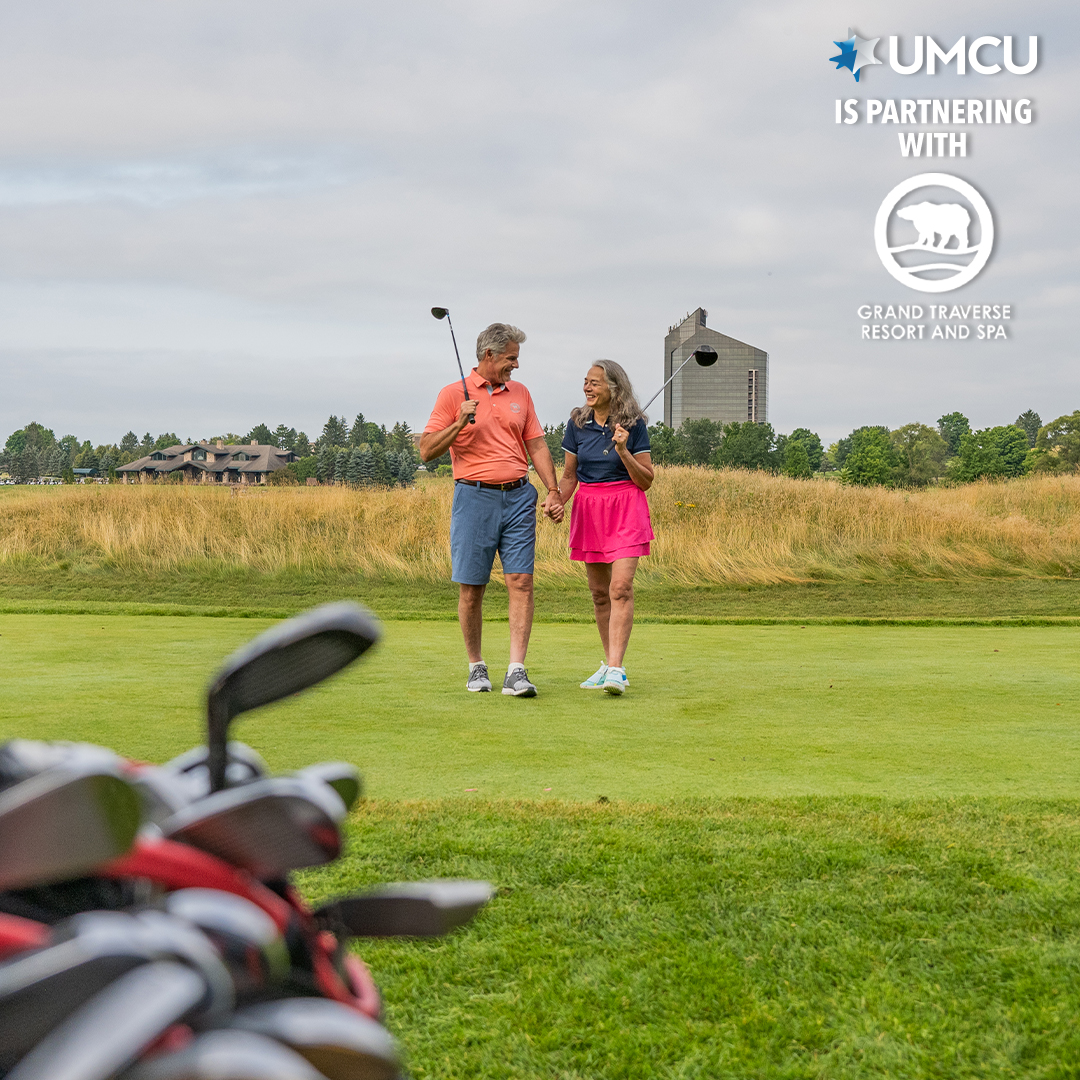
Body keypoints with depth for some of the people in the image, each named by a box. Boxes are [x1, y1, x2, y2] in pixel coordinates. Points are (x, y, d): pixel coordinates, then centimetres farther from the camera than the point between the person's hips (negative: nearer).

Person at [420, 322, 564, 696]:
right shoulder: (453, 394, 2)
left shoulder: (520, 393, 15)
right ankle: (476, 667, 17)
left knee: (521, 582, -7)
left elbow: (536, 445, 16)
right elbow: (427, 450, -2)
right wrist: (459, 423, -16)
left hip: (518, 497, 3)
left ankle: (516, 672, -9)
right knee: (471, 589, 1)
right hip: (474, 496, -3)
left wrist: (553, 491, 5)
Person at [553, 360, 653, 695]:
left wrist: (623, 451, -16)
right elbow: (569, 475, 12)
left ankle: (616, 670, -20)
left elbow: (646, 481, -2)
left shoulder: (634, 425, -4)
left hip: (625, 508, -4)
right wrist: (557, 502, -7)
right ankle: (609, 663, 21)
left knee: (621, 588, -16)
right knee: (599, 591, 9)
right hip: (588, 508, 4)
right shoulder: (577, 423, 5)